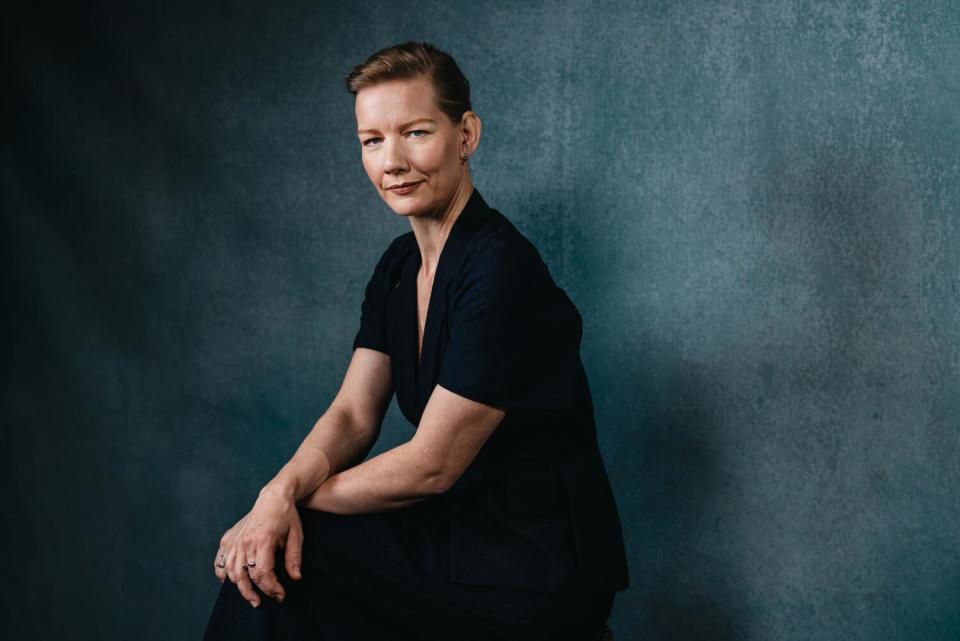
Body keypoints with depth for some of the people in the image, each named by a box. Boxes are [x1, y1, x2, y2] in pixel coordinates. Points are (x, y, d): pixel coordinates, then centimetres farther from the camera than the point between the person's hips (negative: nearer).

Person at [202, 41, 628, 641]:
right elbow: (352, 415, 2)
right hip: (456, 533, 7)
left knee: (281, 576, -12)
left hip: (536, 575, -7)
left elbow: (431, 465, -19)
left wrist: (294, 499, -11)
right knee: (260, 565, -5)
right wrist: (281, 492, -17)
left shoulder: (501, 271, -21)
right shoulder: (398, 266, 6)